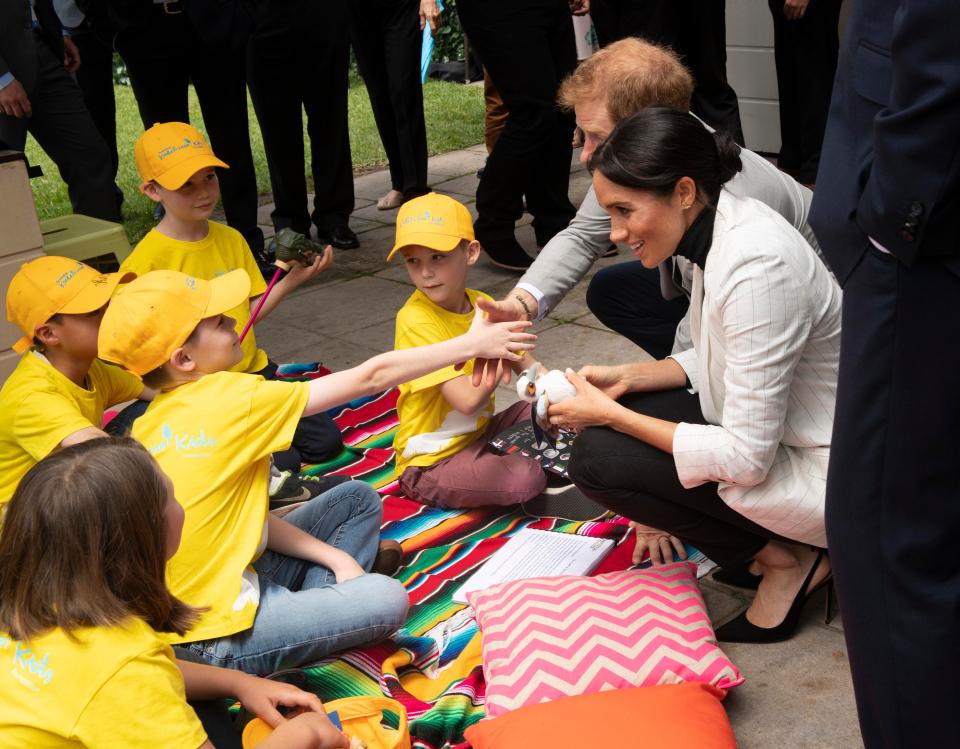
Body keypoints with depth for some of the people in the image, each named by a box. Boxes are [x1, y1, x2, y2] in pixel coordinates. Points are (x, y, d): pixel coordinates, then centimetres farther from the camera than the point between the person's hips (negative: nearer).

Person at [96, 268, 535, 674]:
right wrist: (469, 344, -2)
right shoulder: (227, 399, -21)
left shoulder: (151, 425, 4)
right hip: (219, 640, -9)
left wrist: (334, 556, 1)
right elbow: (371, 377, -13)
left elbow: (249, 516, 6)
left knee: (358, 499, 13)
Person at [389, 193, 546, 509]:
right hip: (431, 464, -7)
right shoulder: (416, 321, -22)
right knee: (525, 477, -27)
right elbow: (468, 400, -28)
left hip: (479, 433, 7)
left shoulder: (483, 304, 2)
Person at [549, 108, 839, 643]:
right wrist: (629, 378, -2)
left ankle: (786, 560, -1)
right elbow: (717, 360, 14)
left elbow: (747, 457, -27)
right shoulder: (720, 228, -1)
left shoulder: (756, 267, -30)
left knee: (597, 457, -16)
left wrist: (609, 414, -19)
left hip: (826, 472, -9)